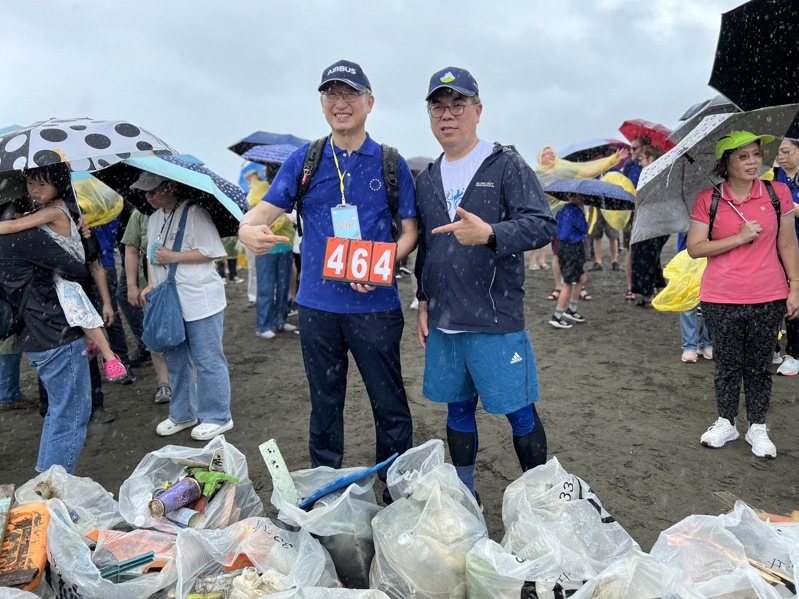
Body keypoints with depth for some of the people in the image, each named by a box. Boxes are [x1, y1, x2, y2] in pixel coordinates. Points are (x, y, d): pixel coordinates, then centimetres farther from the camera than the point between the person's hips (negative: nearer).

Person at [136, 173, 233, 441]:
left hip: (201, 301, -8)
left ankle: (217, 417, 14)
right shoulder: (153, 218, 12)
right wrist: (150, 285, 7)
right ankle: (182, 414, 32)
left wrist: (175, 257, -19)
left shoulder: (194, 214, -12)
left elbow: (211, 252, -15)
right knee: (175, 360, 17)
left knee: (207, 360, 1)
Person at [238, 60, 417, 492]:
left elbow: (410, 230, 2)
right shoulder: (303, 161, 6)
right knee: (324, 407, 15)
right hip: (317, 304, 2)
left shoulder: (391, 163, 3)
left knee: (390, 406, 5)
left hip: (375, 305, -2)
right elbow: (261, 213, 1)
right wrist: (250, 231, -24)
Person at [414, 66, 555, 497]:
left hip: (497, 319, -5)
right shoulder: (428, 179, 14)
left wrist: (489, 234, -31)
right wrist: (424, 303, 17)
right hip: (443, 321, 6)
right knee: (458, 410, 15)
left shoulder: (506, 165, -4)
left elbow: (542, 225, -14)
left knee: (519, 412, 2)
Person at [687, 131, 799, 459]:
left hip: (768, 299, 1)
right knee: (728, 364, 11)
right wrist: (740, 238, -15)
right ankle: (726, 423, 27)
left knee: (759, 365, 10)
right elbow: (694, 248, -7)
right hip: (721, 300, -1)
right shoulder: (707, 201, -3)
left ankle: (757, 428, 24)